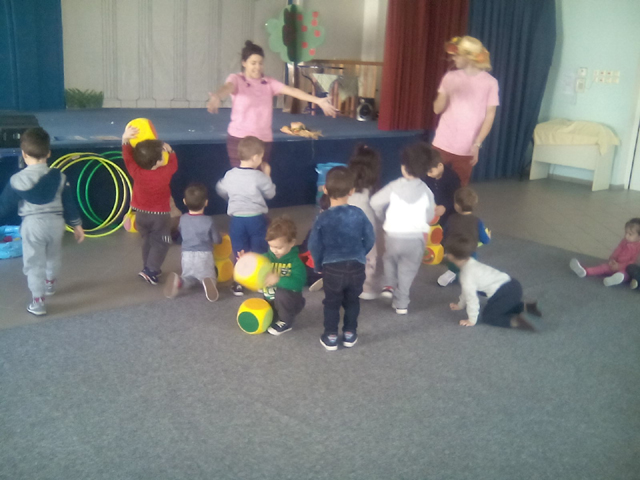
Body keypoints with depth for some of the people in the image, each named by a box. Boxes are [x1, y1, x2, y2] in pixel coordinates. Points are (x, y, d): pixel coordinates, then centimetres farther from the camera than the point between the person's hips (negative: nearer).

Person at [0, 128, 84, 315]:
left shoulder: (18, 180, -14)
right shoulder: (59, 176, -5)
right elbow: (69, 203, 2)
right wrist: (77, 225, 11)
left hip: (33, 225, -4)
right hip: (55, 222, 4)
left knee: (34, 264, 8)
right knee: (53, 257, 26)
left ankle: (38, 303, 12)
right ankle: (50, 284, 51)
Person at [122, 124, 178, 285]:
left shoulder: (136, 172, -19)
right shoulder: (165, 173, -22)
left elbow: (127, 157, -6)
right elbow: (173, 162, -2)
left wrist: (125, 139, -8)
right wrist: (169, 150, 7)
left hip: (141, 214, 4)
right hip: (160, 215, -4)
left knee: (147, 241, 22)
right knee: (160, 243, 7)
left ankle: (149, 268, 29)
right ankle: (150, 270, -3)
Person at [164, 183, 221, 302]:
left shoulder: (182, 219, 0)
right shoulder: (208, 221, -11)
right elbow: (217, 240, -2)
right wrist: (220, 238, 20)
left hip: (187, 256, 3)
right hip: (204, 255, -3)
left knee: (188, 279, 21)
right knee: (209, 278, 10)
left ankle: (178, 281, -16)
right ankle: (208, 282, -29)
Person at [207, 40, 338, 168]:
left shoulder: (269, 82, 6)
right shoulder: (236, 79, -5)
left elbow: (291, 90, -6)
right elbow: (227, 87, -27)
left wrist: (318, 100, -18)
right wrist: (217, 97, -53)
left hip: (264, 140, 4)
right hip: (239, 139, -4)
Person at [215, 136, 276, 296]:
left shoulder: (230, 175, -4)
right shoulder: (259, 177, -14)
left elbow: (221, 191, 11)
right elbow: (270, 194, -2)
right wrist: (267, 177, 11)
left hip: (237, 219, 2)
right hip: (256, 219, -2)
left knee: (239, 253, 12)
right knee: (259, 252, 13)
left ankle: (239, 284, 15)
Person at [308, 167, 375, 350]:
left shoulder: (323, 218, -13)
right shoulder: (359, 214, -9)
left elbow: (314, 246, -7)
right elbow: (370, 240, 0)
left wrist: (319, 265, 10)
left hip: (332, 268, -2)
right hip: (356, 268, 2)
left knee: (332, 303, 15)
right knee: (352, 302, 19)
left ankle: (331, 337, 20)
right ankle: (350, 334, 28)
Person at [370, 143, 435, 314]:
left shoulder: (394, 186, -6)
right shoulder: (426, 190, -1)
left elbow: (375, 202, -2)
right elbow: (429, 216, 4)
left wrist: (383, 217, 17)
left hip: (394, 235, -1)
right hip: (416, 237, 1)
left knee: (390, 259, 30)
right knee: (407, 271, 12)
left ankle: (390, 286, 21)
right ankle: (401, 303, 14)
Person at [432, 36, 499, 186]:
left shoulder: (490, 82, -4)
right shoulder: (450, 77, 3)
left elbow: (489, 116, -4)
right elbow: (437, 109, 2)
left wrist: (477, 144, -12)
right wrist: (445, 94, -18)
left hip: (466, 149, -2)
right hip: (442, 144, 2)